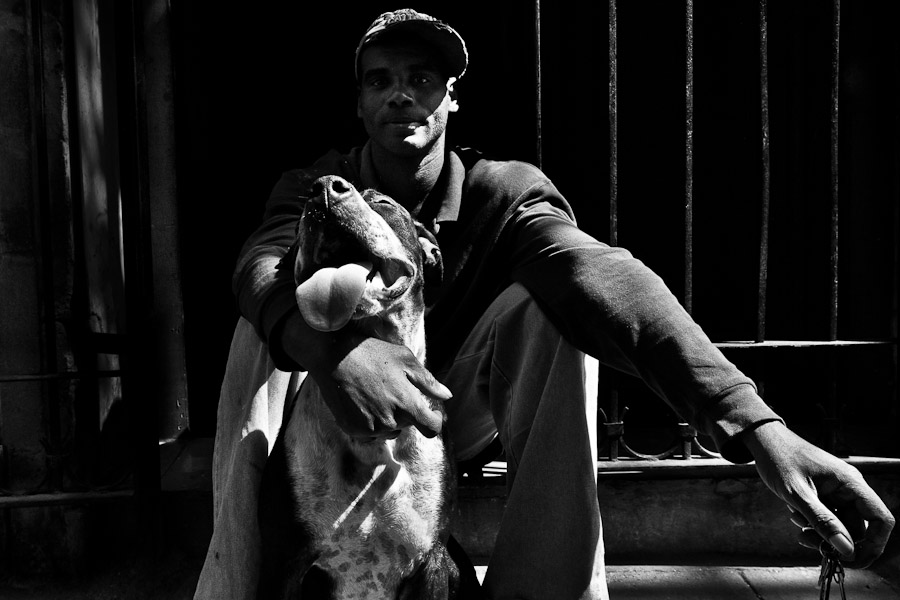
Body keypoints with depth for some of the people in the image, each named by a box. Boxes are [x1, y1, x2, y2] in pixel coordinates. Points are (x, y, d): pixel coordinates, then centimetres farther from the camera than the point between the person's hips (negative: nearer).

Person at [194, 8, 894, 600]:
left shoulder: (503, 193, -14)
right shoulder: (314, 189, -9)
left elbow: (599, 274, -35)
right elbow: (264, 264, -32)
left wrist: (757, 424, -49)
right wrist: (329, 343, -58)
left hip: (459, 416, -1)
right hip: (340, 412, 1)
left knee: (544, 308, -28)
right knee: (271, 320, -25)